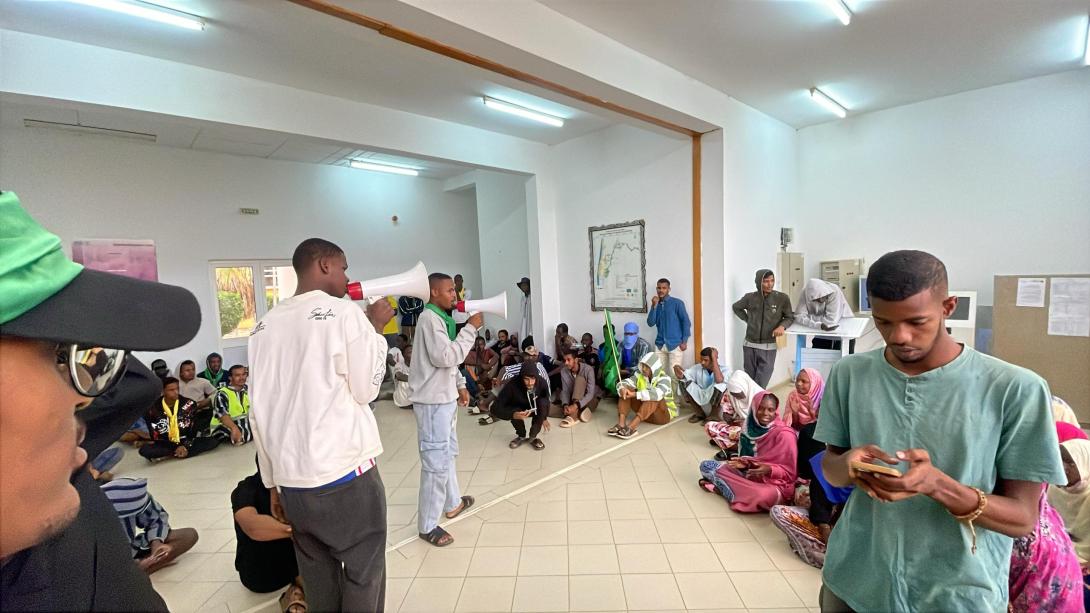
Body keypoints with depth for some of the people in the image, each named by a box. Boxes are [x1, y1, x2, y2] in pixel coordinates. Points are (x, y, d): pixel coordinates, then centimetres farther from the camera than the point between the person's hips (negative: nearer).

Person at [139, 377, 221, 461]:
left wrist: (186, 446, -17)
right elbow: (155, 436, -7)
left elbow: (193, 429, -1)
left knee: (213, 440, -23)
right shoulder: (153, 410, -6)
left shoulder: (189, 404, -2)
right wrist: (177, 448, -20)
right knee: (144, 450, -31)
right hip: (166, 445, -1)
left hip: (186, 443, 1)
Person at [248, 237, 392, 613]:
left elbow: (258, 414, 9)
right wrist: (375, 329, 4)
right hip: (346, 475, -6)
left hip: (291, 481, 6)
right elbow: (366, 389, -5)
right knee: (363, 573, 10)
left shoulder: (264, 327, 8)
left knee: (318, 579, 19)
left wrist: (272, 482, 16)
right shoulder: (344, 313, -10)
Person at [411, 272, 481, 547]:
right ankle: (427, 525, 10)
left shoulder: (442, 317, 14)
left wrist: (460, 385, 15)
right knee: (436, 461, -4)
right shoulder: (430, 318, -18)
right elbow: (446, 357, -26)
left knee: (448, 453, 22)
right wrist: (471, 328, -21)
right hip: (432, 400, -10)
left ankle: (452, 503, 39)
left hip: (445, 396, 10)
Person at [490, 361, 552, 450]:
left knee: (543, 402, -29)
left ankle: (533, 437, -12)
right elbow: (495, 408, -37)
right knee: (514, 412, -34)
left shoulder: (542, 383, -28)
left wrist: (545, 418, 4)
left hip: (535, 409, 2)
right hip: (518, 411, -1)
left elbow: (546, 400, -6)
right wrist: (514, 415, -51)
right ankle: (521, 436, -2)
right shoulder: (512, 385, -36)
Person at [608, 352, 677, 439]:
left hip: (663, 414, -5)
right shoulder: (640, 375, -4)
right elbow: (622, 383, -15)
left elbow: (657, 393, -40)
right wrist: (622, 390, -39)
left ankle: (632, 427, -45)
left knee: (654, 396, -36)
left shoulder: (663, 378, -19)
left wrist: (634, 394, -44)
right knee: (627, 389, -16)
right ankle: (621, 424, -33)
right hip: (644, 412, 5)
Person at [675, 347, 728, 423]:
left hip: (718, 403, -3)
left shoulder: (724, 369, -15)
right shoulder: (698, 367, -4)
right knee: (686, 384, -19)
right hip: (702, 403, 4)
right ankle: (700, 414, 1)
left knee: (720, 386, -34)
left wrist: (714, 359, -31)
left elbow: (719, 380, -37)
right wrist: (680, 375, -38)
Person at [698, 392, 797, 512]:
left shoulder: (784, 435, -18)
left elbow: (790, 472, -13)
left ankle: (724, 487, -15)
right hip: (748, 474, 5)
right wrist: (744, 463, -11)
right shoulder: (751, 427, -1)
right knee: (706, 466, -5)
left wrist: (769, 470, -30)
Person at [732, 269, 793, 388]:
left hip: (768, 347, -2)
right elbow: (736, 307, 17)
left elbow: (789, 317, 4)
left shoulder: (782, 298, -7)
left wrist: (782, 326, -17)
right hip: (749, 345, 2)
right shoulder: (750, 297, -3)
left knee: (761, 385, -2)